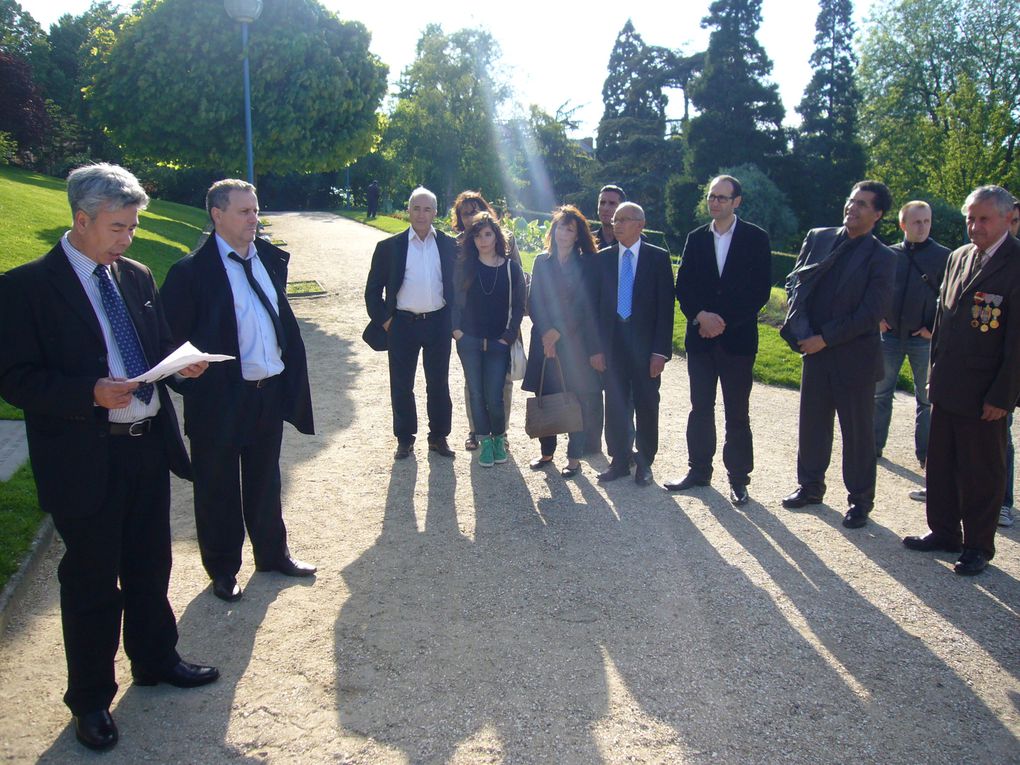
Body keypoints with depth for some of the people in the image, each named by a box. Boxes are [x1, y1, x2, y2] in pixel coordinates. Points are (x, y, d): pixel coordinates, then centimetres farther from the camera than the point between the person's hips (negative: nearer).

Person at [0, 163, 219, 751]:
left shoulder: (137, 277, 8)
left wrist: (181, 362, -5)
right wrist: (90, 392, -28)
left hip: (149, 445, 6)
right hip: (85, 459, -6)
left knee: (150, 567, 21)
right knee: (92, 582, 9)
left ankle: (156, 659, 42)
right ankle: (90, 699, 28)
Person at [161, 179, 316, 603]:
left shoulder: (271, 258, 6)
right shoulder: (192, 271, -14)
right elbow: (173, 341, -13)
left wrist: (291, 376, 11)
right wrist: (195, 381, -16)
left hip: (270, 392, 6)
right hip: (221, 398, -5)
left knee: (265, 480, 22)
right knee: (218, 488, 12)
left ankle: (272, 552, 40)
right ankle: (223, 569, 30)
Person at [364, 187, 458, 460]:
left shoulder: (449, 245, 3)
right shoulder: (389, 247, -1)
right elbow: (373, 289, 3)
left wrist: (453, 320, 3)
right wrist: (383, 320, -4)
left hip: (438, 324, 1)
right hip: (403, 325, -1)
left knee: (439, 384, 10)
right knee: (401, 385, 7)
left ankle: (439, 437, 24)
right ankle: (404, 439, 22)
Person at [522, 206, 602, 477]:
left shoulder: (588, 263, 0)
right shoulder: (542, 261, 10)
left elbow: (584, 304, -6)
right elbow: (533, 302, 7)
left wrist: (559, 332, -12)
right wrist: (545, 333, -7)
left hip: (575, 341, -3)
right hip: (544, 340, 3)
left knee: (576, 399, 0)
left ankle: (574, 456, 10)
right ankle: (547, 451, 20)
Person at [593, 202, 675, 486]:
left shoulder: (658, 257, -1)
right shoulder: (604, 258, 6)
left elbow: (666, 305, -4)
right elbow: (596, 305, 6)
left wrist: (661, 351, -10)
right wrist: (596, 347, -1)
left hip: (645, 346, -2)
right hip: (612, 344, 2)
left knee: (646, 406, 7)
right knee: (616, 406, 8)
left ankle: (644, 463, 20)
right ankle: (619, 461, 21)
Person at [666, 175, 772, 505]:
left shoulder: (755, 239, -1)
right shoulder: (696, 239, 9)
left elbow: (760, 291, -6)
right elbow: (683, 286, 5)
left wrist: (724, 322, -12)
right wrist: (701, 316, -12)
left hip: (737, 338, -3)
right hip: (700, 337, 3)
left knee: (737, 413, 4)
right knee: (700, 409, 9)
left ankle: (738, 478, 13)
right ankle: (699, 470, 21)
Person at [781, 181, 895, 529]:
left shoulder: (881, 257, -7)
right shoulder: (817, 238, 6)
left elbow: (872, 312, -13)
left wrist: (825, 338, -15)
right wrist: (801, 330, -6)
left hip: (855, 356, -4)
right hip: (815, 349, 4)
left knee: (858, 431, 6)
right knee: (811, 423, 13)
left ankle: (860, 500, 20)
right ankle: (810, 486, 30)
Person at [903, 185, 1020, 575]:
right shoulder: (958, 257, 10)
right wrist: (935, 372, 14)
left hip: (985, 393, -7)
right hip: (946, 388, 7)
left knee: (982, 473, 7)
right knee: (940, 464, 15)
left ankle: (978, 546, 20)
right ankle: (943, 531, 29)